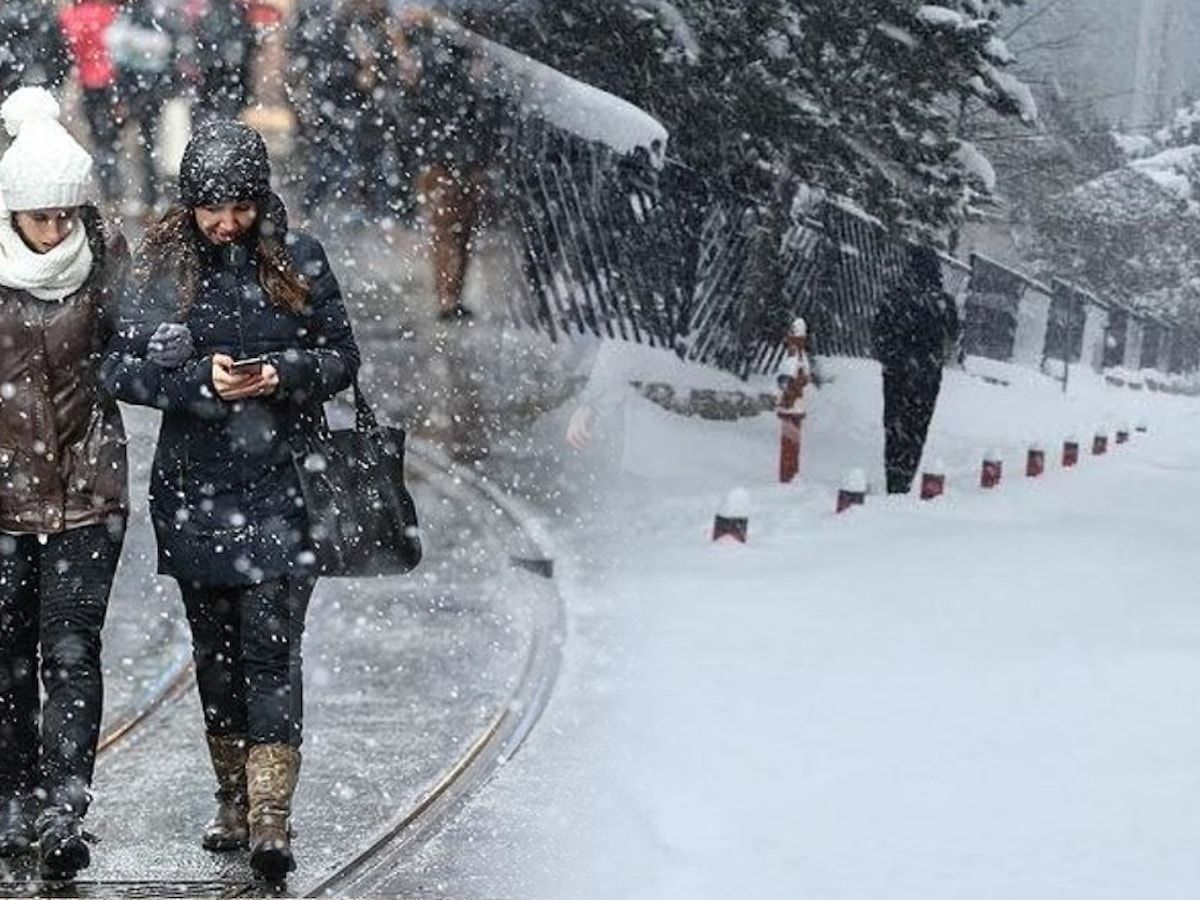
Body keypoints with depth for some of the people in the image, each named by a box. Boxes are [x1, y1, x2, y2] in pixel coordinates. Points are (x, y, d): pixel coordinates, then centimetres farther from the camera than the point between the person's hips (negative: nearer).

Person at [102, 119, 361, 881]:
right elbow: (121, 366, -2)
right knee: (215, 646, 11)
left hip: (279, 484, -2)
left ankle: (271, 816, -10)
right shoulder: (163, 264, 1)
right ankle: (235, 798, 25)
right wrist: (200, 377, -16)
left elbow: (342, 357, 5)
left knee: (271, 642, -9)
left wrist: (283, 374, -14)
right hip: (194, 487, 2)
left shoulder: (298, 261, 0)